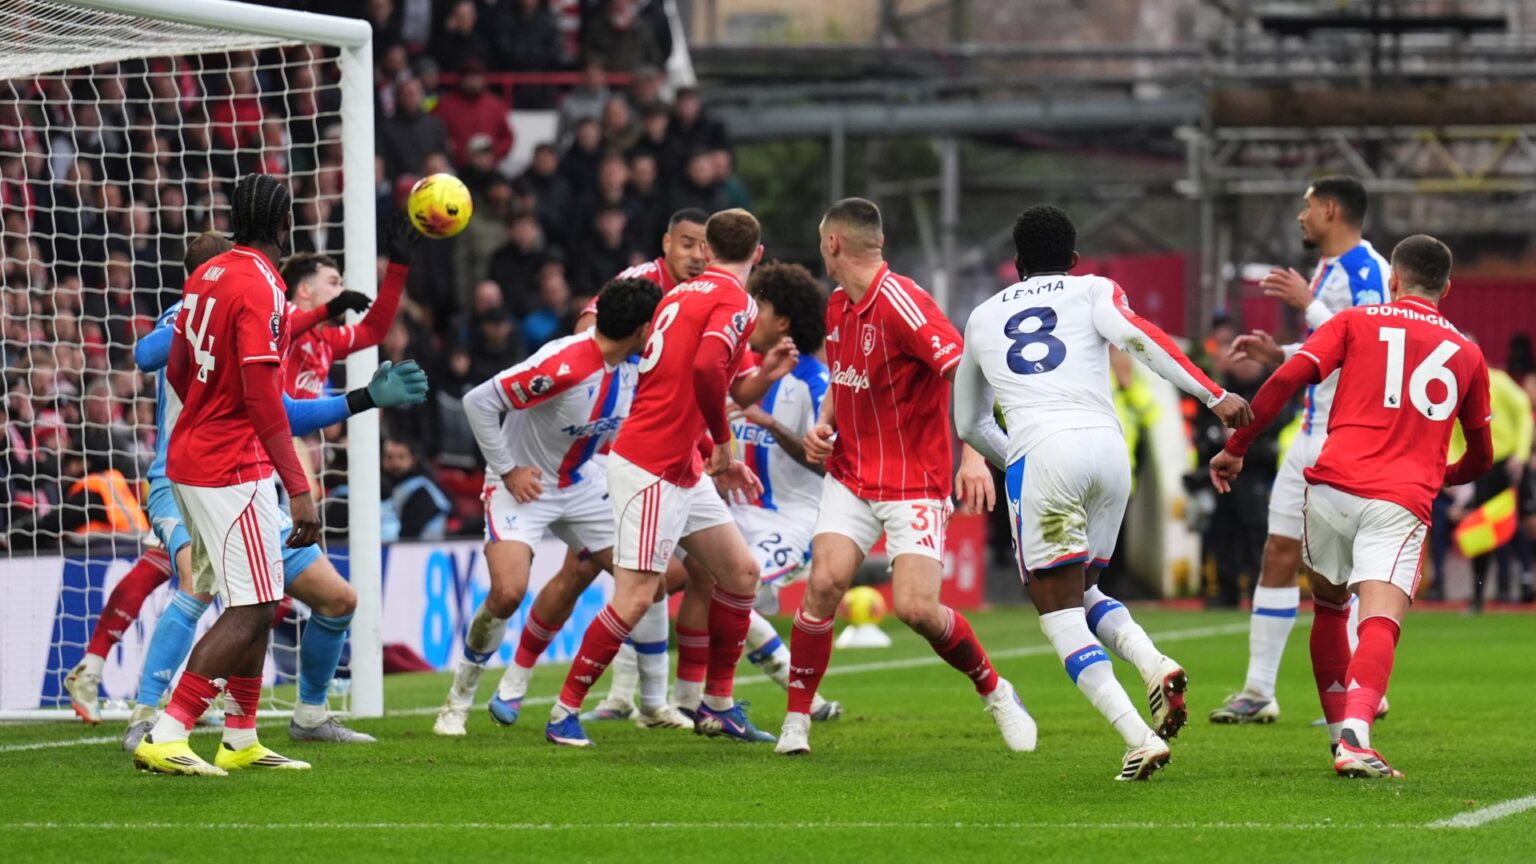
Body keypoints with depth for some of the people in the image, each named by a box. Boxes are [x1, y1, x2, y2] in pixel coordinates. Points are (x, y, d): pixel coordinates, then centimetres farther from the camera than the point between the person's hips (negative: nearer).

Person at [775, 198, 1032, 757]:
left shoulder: (901, 303, -20)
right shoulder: (838, 306, 8)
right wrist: (823, 425, 4)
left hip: (914, 483, -6)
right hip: (850, 475, 6)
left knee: (917, 608, -14)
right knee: (825, 582, -14)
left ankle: (996, 694, 13)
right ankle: (796, 721, -4)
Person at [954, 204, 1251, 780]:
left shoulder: (983, 318, 26)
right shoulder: (1092, 291, 19)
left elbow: (969, 424, 36)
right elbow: (1137, 337, -4)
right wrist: (1215, 396, -7)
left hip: (1040, 452, -2)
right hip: (1108, 446, 2)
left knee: (1059, 611, 0)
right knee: (1081, 591, 22)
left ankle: (1140, 737, -17)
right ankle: (1155, 665, -7)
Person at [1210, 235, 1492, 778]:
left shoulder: (1356, 322, 13)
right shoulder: (1466, 353, 20)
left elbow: (1286, 381, 0)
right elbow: (1481, 458, 30)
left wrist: (1236, 448, 9)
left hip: (1333, 487, 1)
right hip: (1402, 502, 0)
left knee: (1330, 607, 23)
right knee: (1380, 625, -14)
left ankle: (1341, 729, 26)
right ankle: (1354, 737, -38)